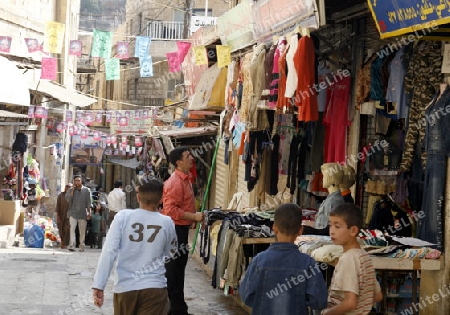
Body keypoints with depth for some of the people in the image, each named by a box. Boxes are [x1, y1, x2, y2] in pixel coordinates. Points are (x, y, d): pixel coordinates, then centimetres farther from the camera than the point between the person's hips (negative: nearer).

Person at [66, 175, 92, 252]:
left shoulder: (86, 190, 5)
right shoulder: (70, 190, 6)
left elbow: (88, 202, 6)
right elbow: (68, 200, -8)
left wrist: (88, 212, 0)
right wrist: (72, 190, -10)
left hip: (83, 214, 0)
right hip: (73, 213, 0)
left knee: (82, 231, 5)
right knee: (72, 229, -16)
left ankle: (82, 246, 14)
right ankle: (72, 245, -23)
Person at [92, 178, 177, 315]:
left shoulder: (123, 216, -4)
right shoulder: (167, 222, 0)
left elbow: (109, 252, -10)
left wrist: (98, 285, -9)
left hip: (124, 287, 1)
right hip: (154, 288, -1)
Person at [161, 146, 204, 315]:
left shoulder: (185, 179, 13)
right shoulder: (175, 182, -19)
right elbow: (170, 210, -24)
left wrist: (192, 219, 12)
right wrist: (193, 216, -21)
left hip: (181, 229, 10)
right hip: (175, 230, -10)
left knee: (178, 269, 17)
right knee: (174, 271, -3)